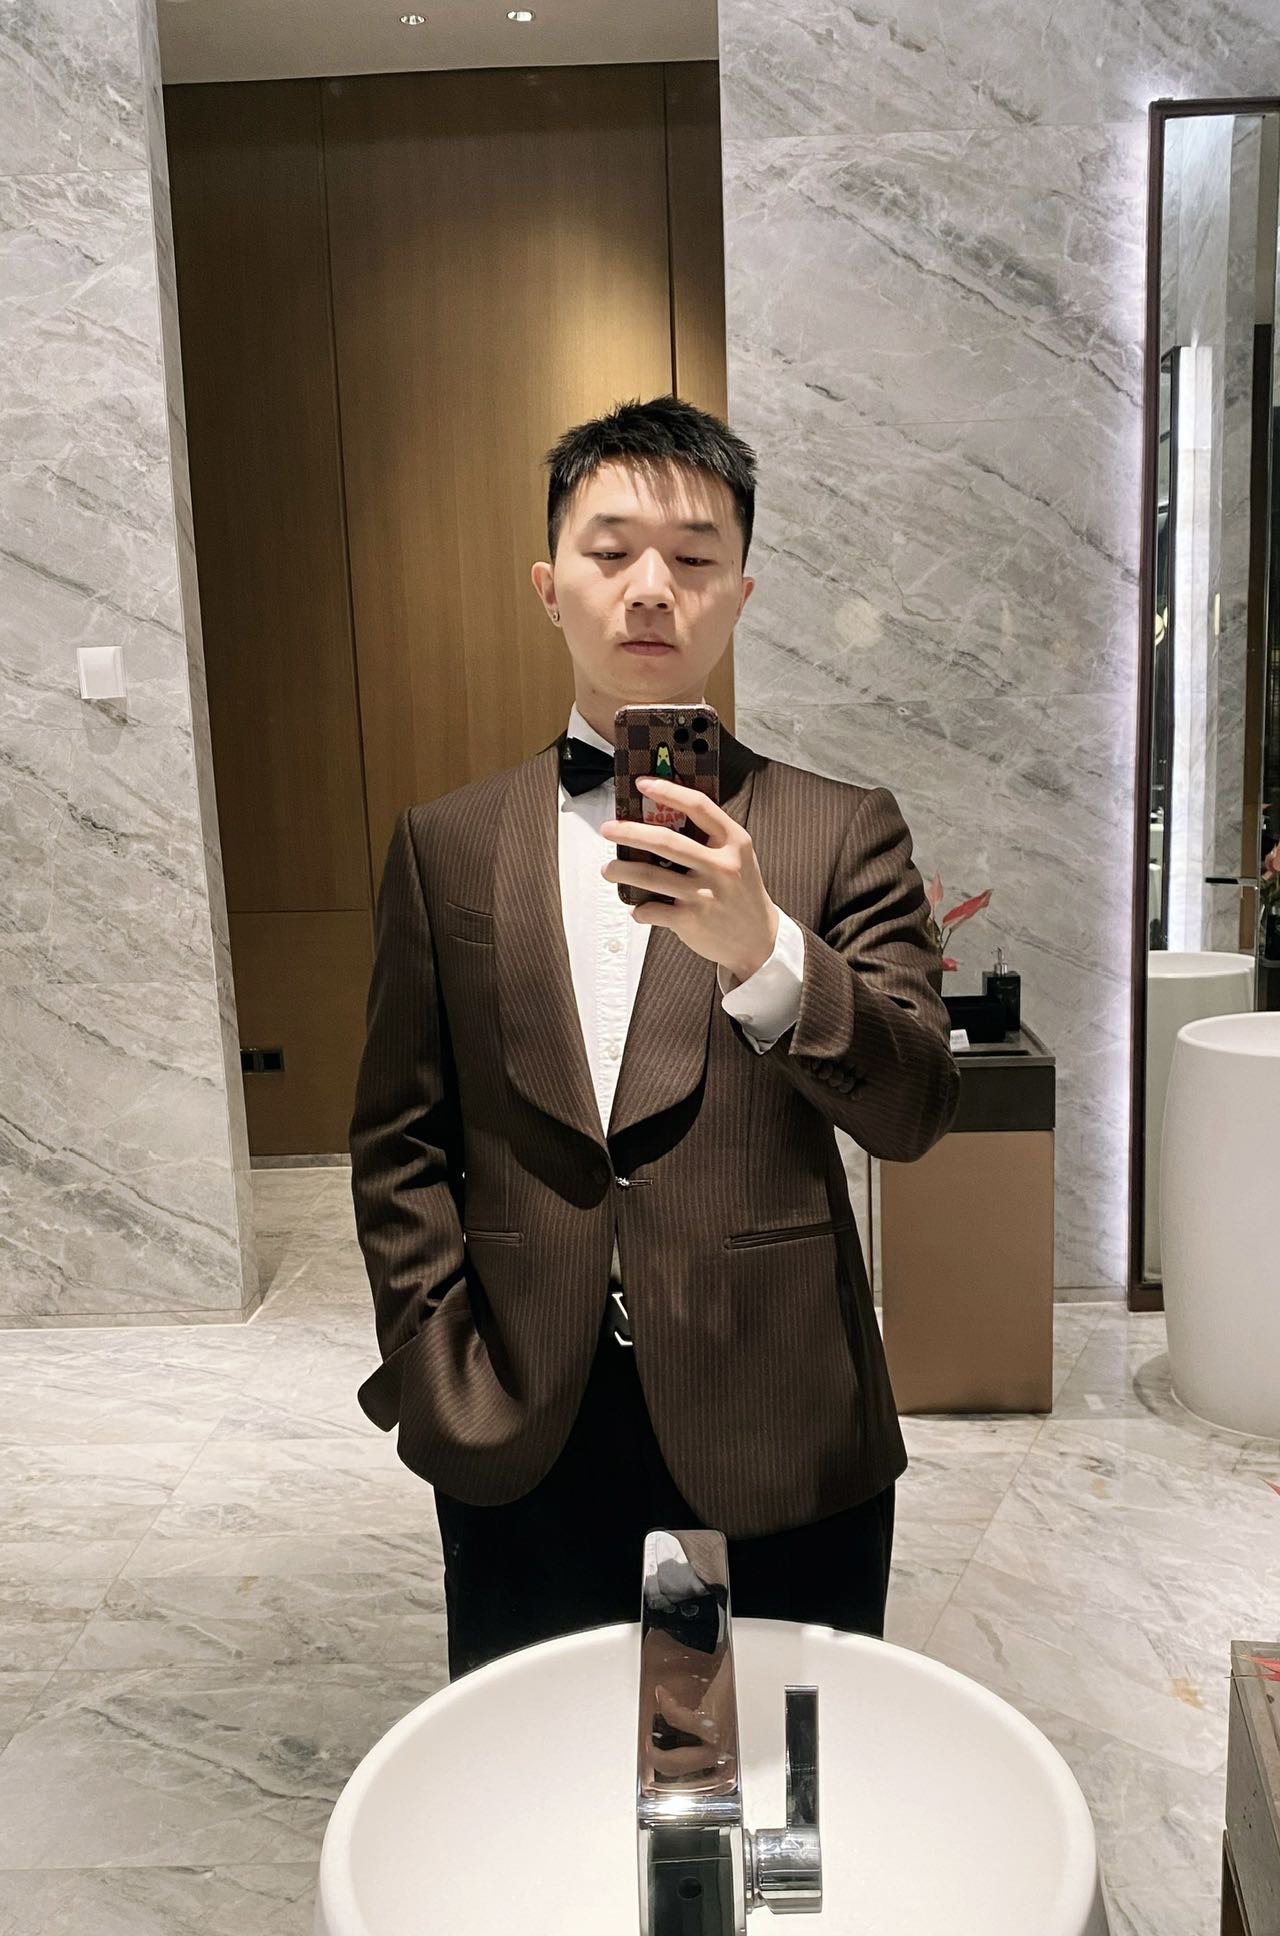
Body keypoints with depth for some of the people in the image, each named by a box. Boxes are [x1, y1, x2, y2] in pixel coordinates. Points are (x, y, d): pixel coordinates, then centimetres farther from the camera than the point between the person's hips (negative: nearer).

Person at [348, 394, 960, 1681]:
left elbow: (913, 1115, -9)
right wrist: (442, 1383, -3)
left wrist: (762, 951, -26)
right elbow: (397, 1143, 4)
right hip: (523, 1437, 1)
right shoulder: (446, 843, 3)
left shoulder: (843, 831, -1)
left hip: (784, 1437, -1)